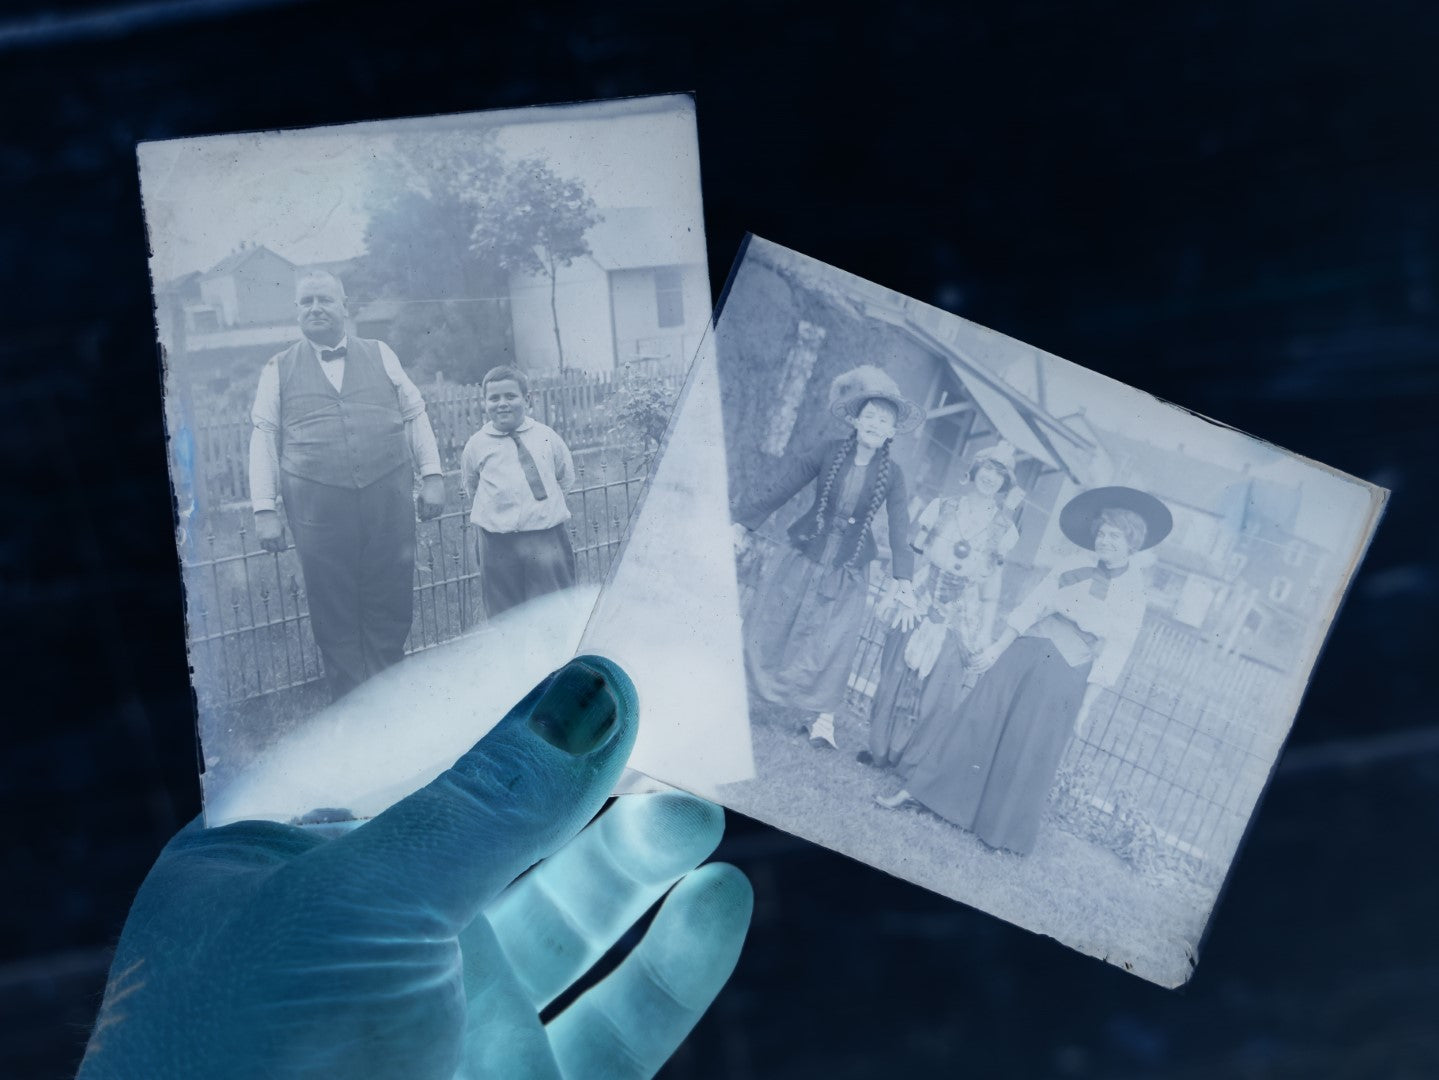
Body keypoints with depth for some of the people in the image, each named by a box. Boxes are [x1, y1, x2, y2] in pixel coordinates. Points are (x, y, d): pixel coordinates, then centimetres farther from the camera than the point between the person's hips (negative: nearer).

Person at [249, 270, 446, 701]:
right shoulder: (278, 370, 9)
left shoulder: (380, 354, 12)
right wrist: (264, 509, -2)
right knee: (335, 617, 3)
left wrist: (432, 476, 2)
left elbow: (415, 416, 11)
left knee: (391, 608, 4)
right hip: (318, 508, -1)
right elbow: (263, 438, 5)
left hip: (389, 501, 1)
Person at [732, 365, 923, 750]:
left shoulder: (891, 475, -7)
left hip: (848, 573, -1)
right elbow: (782, 487, -4)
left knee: (833, 645, -4)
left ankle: (824, 720, 8)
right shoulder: (828, 452, -8)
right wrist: (744, 524, -5)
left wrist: (903, 580, -12)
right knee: (767, 626, 7)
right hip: (804, 558, 1)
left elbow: (899, 528, -4)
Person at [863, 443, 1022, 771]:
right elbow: (913, 552, 6)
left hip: (960, 620, -1)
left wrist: (986, 632, -1)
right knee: (896, 678, 4)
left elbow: (992, 583, 3)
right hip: (920, 606, 1)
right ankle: (880, 749, 18)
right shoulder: (943, 508, 3)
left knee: (935, 691, 2)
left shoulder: (1001, 527, 2)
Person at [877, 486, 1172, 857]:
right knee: (975, 724, 3)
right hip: (1021, 655, 3)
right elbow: (1028, 610, 5)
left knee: (1029, 754, 3)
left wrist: (1086, 706, -8)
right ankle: (915, 789, 10)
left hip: (1063, 678, -3)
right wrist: (998, 648, -2)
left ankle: (1002, 832, 18)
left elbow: (1111, 658, -4)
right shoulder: (1069, 575, 7)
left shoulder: (1131, 599, -1)